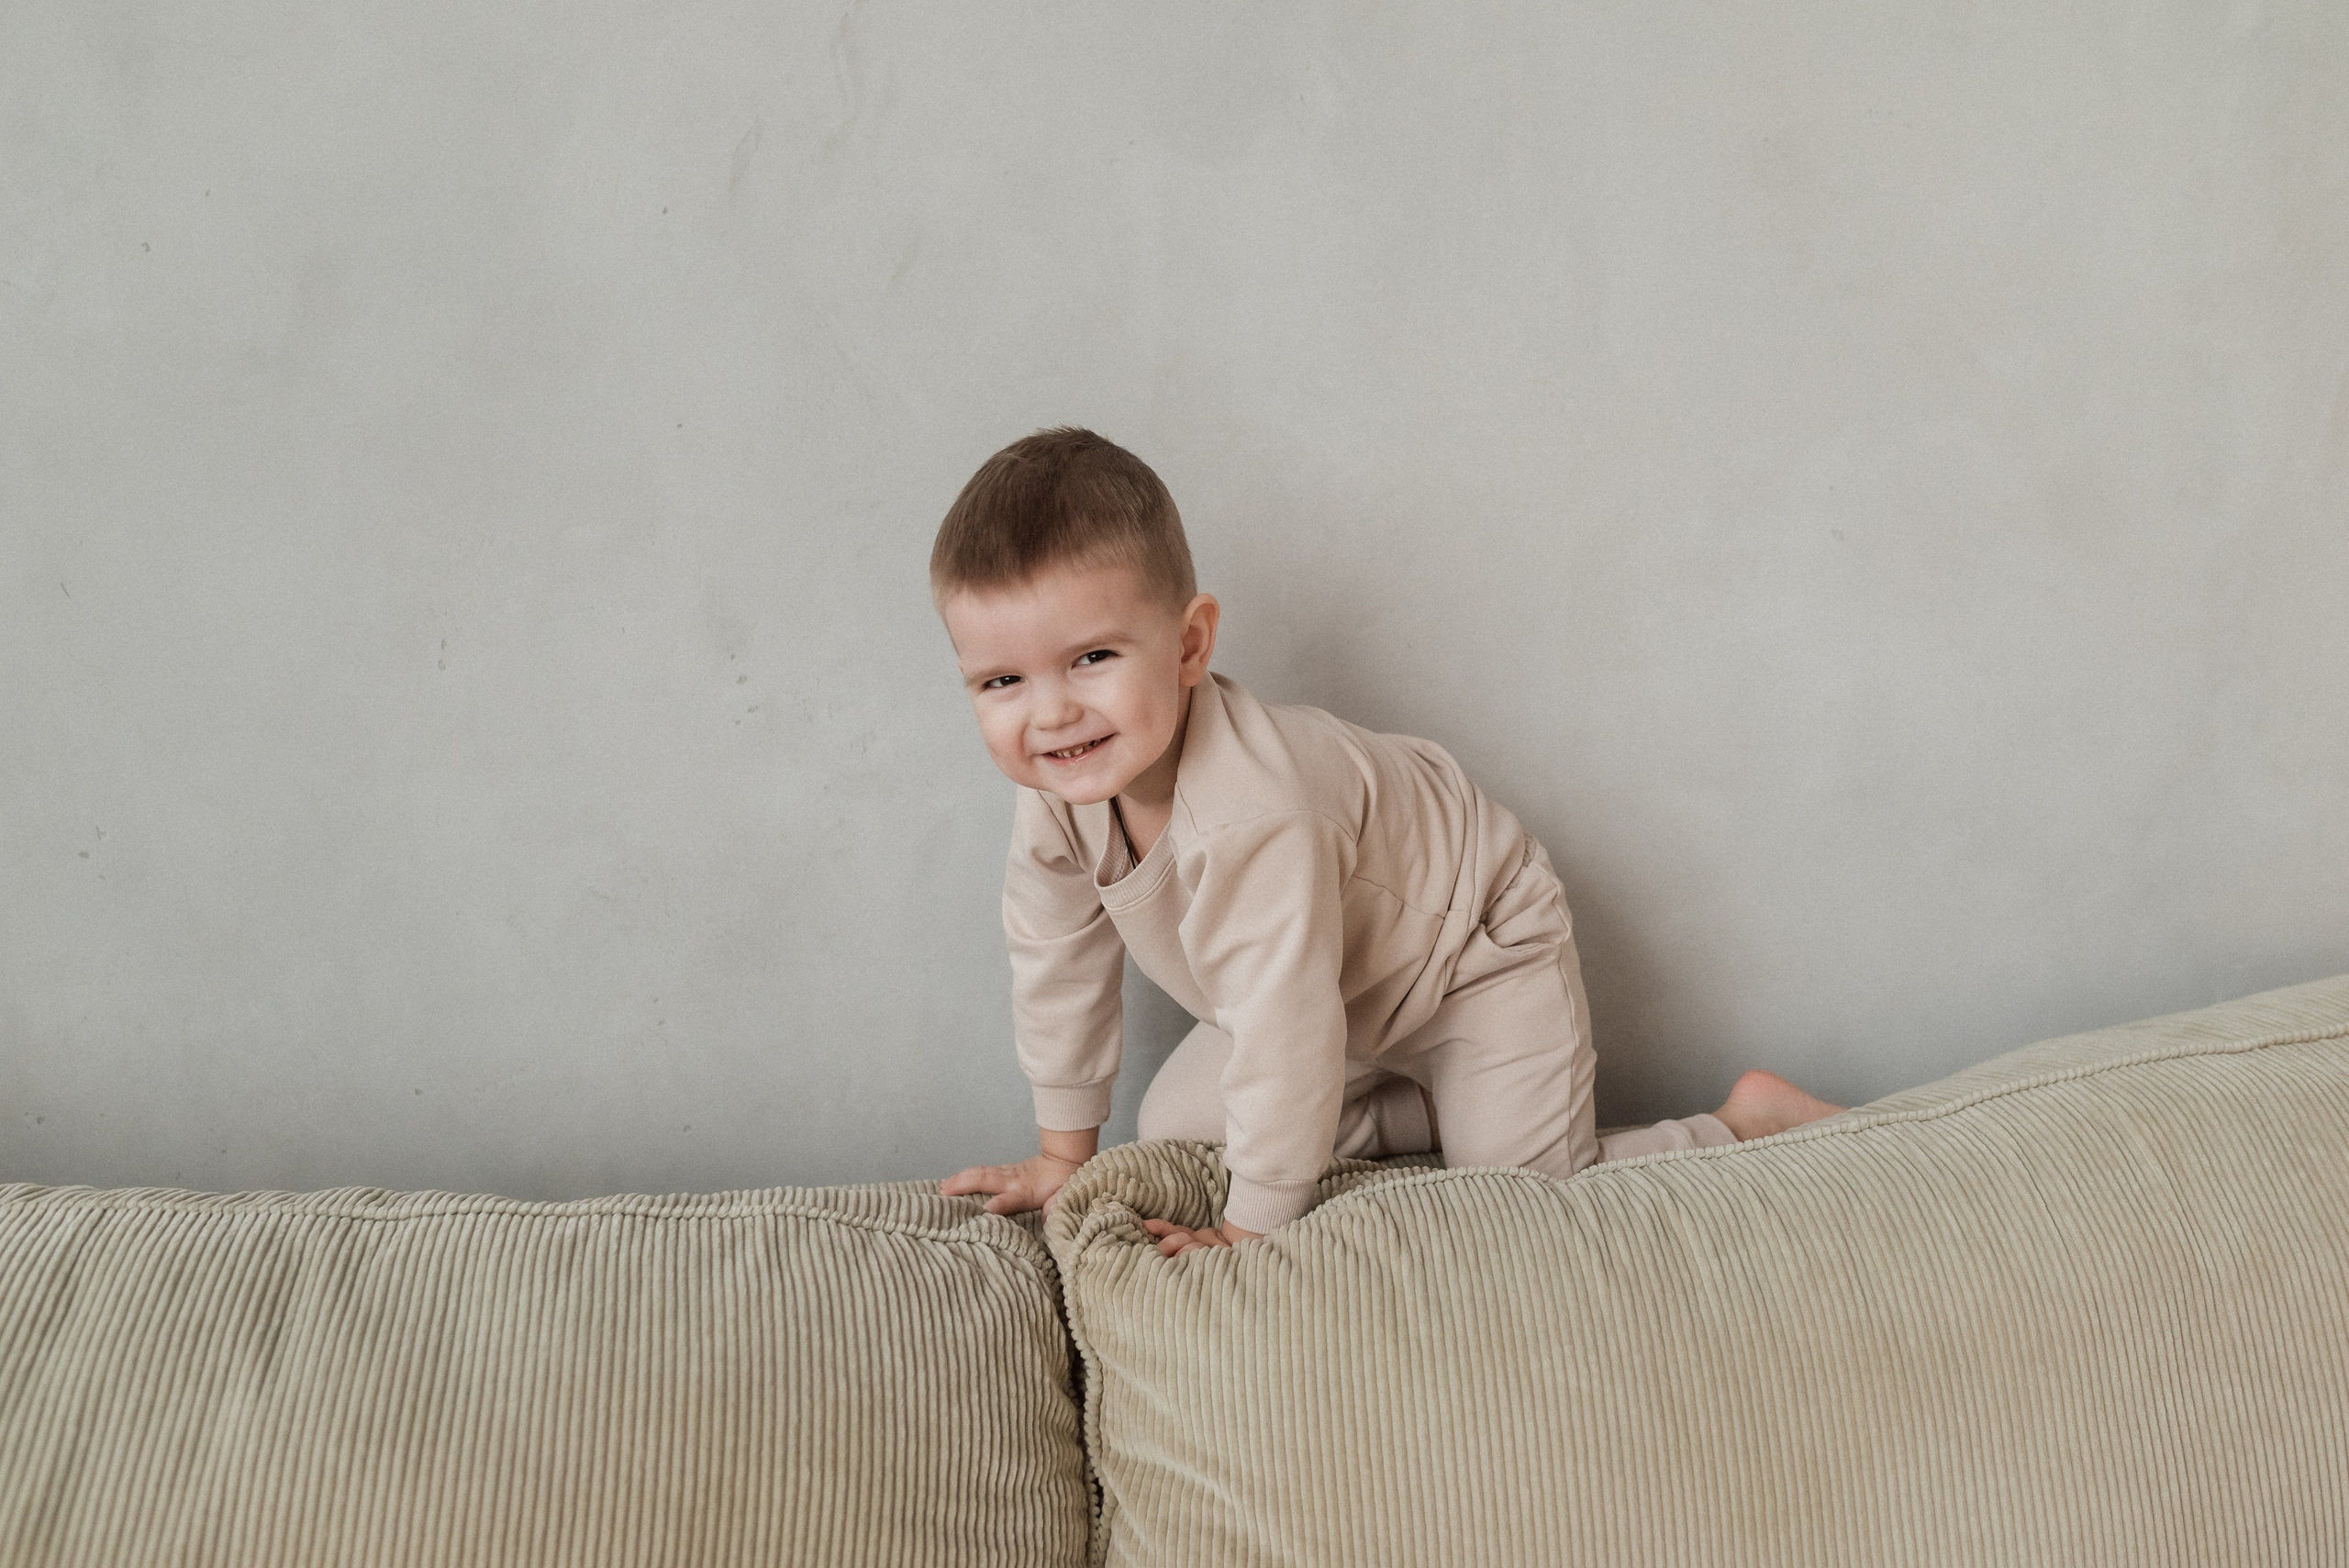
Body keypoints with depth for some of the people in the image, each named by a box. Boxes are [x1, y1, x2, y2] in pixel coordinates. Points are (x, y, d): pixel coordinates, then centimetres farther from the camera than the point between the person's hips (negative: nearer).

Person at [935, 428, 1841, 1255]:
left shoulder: (1255, 816, -44)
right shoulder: (1058, 790, -18)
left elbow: (1287, 1030, -39)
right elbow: (1058, 969, -2)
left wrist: (1250, 1226, -29)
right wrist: (1063, 1153, 6)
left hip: (1478, 954, -8)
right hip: (1350, 999, 8)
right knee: (1173, 1130, 4)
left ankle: (1751, 1121, 11)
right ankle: (1436, 1108, 17)